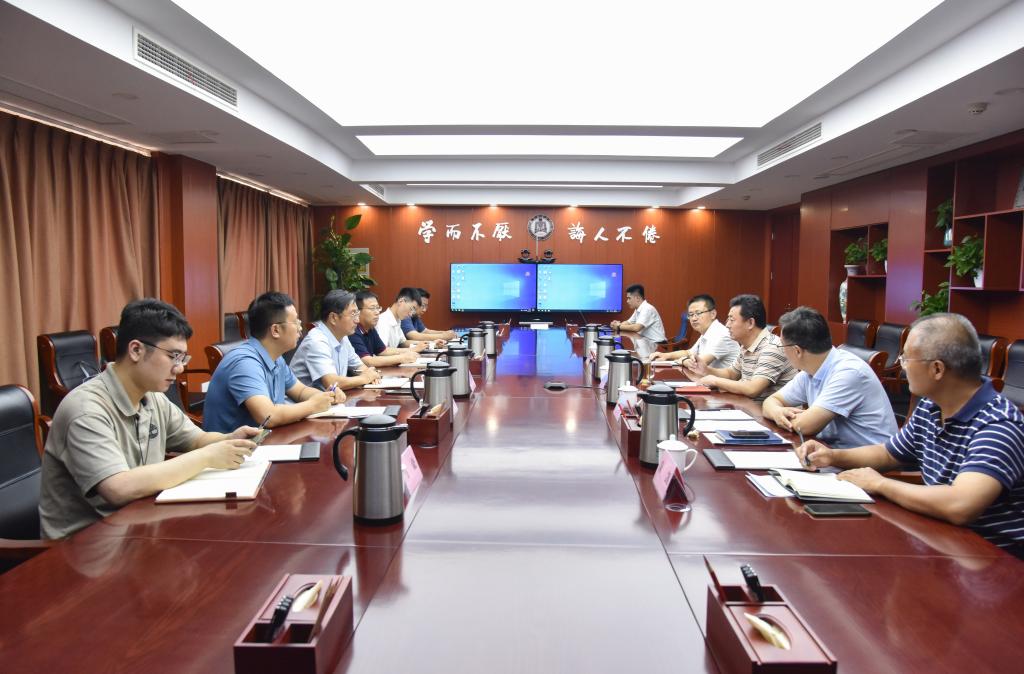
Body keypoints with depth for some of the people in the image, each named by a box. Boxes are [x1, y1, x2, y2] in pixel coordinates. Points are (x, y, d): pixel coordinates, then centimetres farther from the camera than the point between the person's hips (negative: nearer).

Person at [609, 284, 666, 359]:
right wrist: (618, 324, -8)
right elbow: (629, 323, 12)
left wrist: (619, 327, -17)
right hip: (647, 341, 8)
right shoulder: (638, 310, 8)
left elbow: (637, 328, -27)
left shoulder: (647, 309, -18)